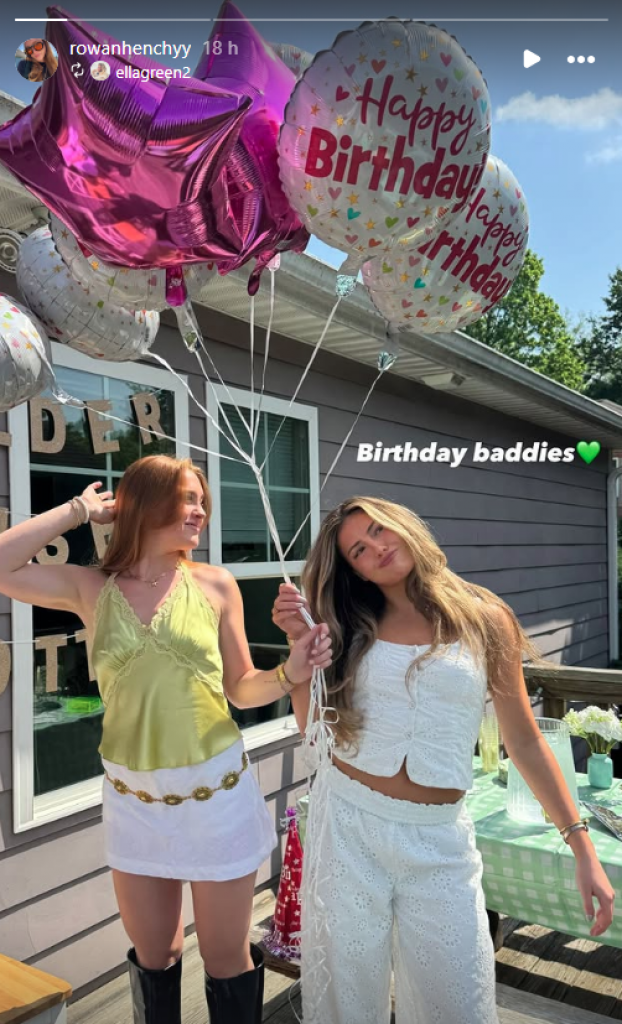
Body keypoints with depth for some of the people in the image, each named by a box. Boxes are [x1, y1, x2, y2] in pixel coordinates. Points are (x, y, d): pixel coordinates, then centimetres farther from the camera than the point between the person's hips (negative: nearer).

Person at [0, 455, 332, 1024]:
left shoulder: (216, 585, -5)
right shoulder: (92, 589, -4)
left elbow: (241, 689, 1)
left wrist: (290, 673, -18)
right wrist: (79, 510, -10)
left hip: (217, 794, -1)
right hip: (133, 800, 1)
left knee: (226, 961, 14)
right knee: (153, 958, 21)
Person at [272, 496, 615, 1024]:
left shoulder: (485, 620, -2)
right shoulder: (354, 627, 3)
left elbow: (525, 741, 1)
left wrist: (582, 845, -2)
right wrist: (302, 641, -9)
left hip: (439, 839, -1)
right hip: (348, 822, 2)